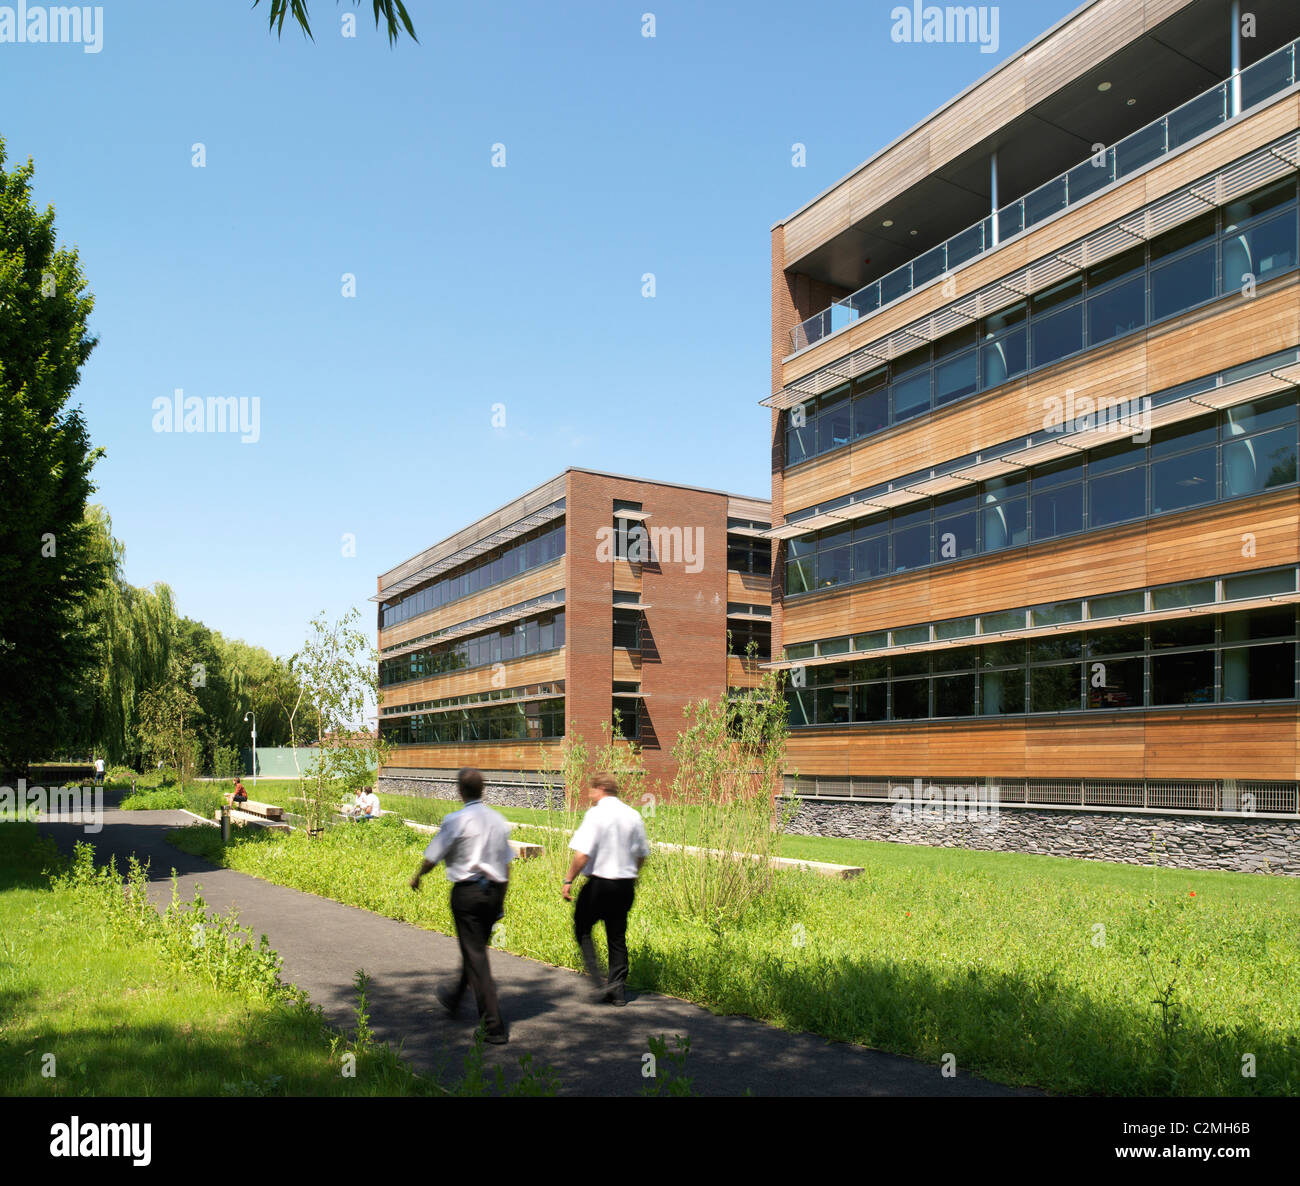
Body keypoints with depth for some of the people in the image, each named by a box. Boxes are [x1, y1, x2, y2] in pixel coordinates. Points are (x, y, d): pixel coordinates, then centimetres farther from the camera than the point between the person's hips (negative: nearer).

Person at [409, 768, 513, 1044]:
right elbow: (507, 864, 11)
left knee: (475, 955, -2)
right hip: (493, 891, 6)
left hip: (466, 892, -6)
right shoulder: (499, 820, 6)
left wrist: (417, 877, 17)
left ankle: (494, 1027, -4)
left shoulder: (456, 820, -13)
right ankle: (455, 1000, 45)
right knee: (475, 949, 23)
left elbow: (432, 857, -3)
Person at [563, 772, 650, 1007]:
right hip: (626, 884, 6)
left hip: (599, 882, -6)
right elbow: (642, 854, 12)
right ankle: (617, 991, 15)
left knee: (582, 929, 11)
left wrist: (569, 881, -10)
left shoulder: (596, 815, -13)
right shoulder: (633, 815, 5)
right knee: (618, 936, 14)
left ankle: (600, 982, -2)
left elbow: (582, 854, -18)